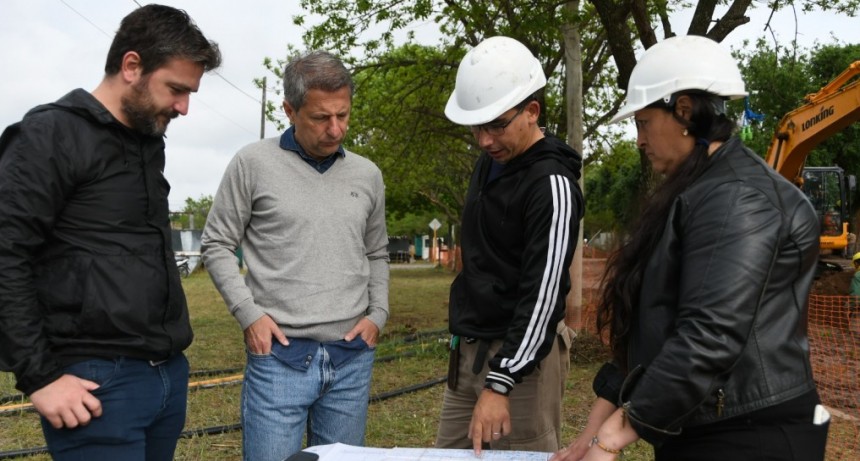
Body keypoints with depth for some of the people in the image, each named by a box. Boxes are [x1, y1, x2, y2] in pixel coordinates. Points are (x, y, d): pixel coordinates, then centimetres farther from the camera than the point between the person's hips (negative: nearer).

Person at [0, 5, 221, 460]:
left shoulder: (149, 142, 15)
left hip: (170, 373, 7)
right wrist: (39, 376, -16)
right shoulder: (53, 134, -8)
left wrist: (169, 355, 16)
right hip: (99, 383, -7)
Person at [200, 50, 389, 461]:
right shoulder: (254, 164, -3)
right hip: (279, 355, -3)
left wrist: (378, 314, 5)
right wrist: (249, 313, -9)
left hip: (353, 357, 4)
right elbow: (217, 246, 1)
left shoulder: (367, 175, 9)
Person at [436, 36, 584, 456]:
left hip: (520, 354, -8)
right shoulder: (490, 161, 9)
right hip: (468, 350, 9)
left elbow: (543, 293, -23)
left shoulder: (552, 185, -18)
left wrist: (500, 383, -25)